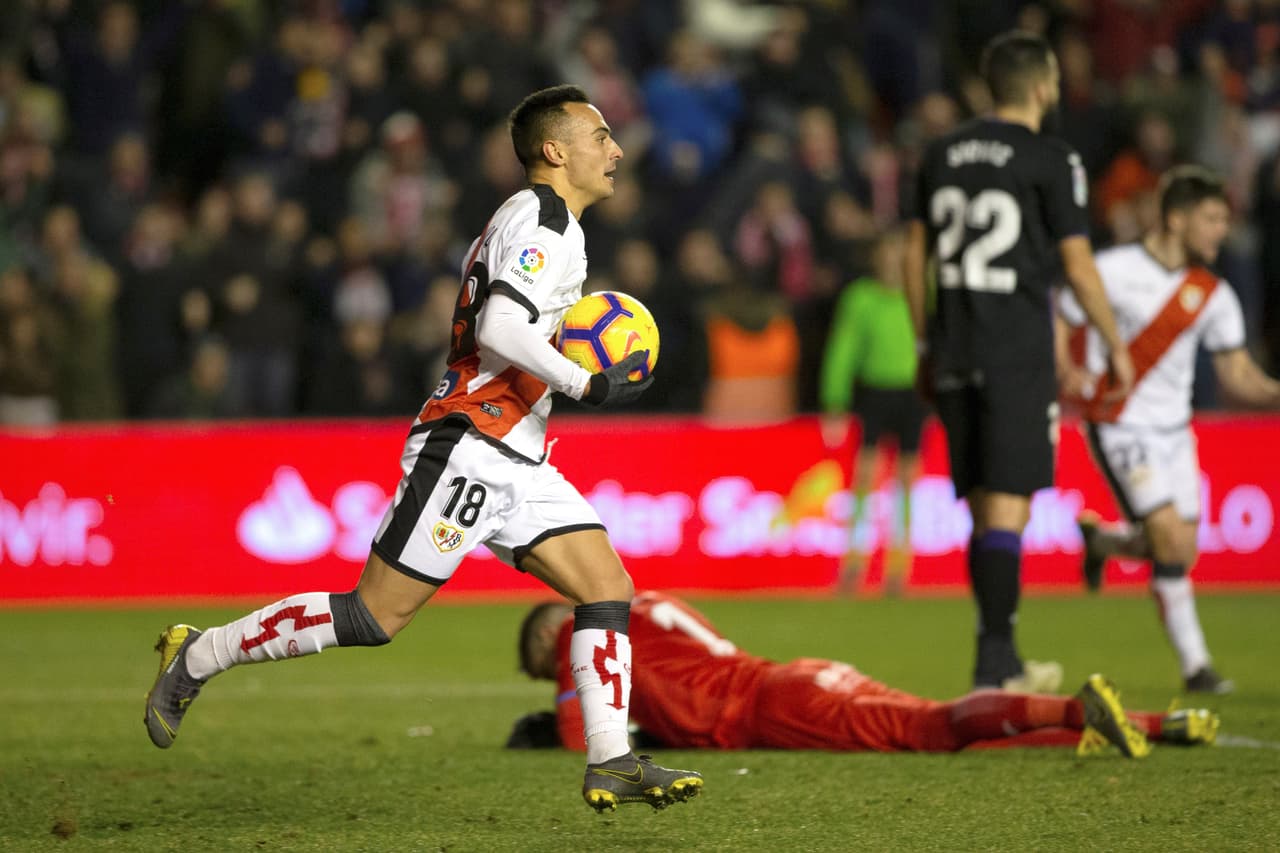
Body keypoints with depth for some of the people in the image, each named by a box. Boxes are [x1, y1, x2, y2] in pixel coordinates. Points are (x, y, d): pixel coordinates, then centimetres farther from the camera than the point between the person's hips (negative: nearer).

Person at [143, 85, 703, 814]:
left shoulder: (544, 223, 20)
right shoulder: (542, 221, -11)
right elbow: (500, 330, -25)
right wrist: (588, 385, -20)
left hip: (516, 463, 10)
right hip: (467, 450, -10)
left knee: (610, 590, -1)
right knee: (375, 617, -7)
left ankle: (611, 765, -2)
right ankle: (197, 657, 5)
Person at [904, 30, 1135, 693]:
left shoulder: (942, 154, 10)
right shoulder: (1049, 160, -7)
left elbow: (916, 255, 14)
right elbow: (1078, 266, -7)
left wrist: (924, 347, 22)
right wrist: (1116, 348, 4)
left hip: (954, 351, 6)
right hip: (1018, 352, -6)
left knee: (983, 509, 11)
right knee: (1007, 508, -6)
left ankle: (1001, 656, 16)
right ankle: (994, 659, -11)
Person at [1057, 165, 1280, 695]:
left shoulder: (1214, 295, 4)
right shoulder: (1113, 270, -10)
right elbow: (1056, 324, -3)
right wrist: (1068, 372, -23)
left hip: (1173, 431, 6)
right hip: (1119, 427, -6)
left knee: (1182, 551, 5)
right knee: (1173, 542, -15)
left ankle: (1100, 539, 36)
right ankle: (1195, 665, -3)